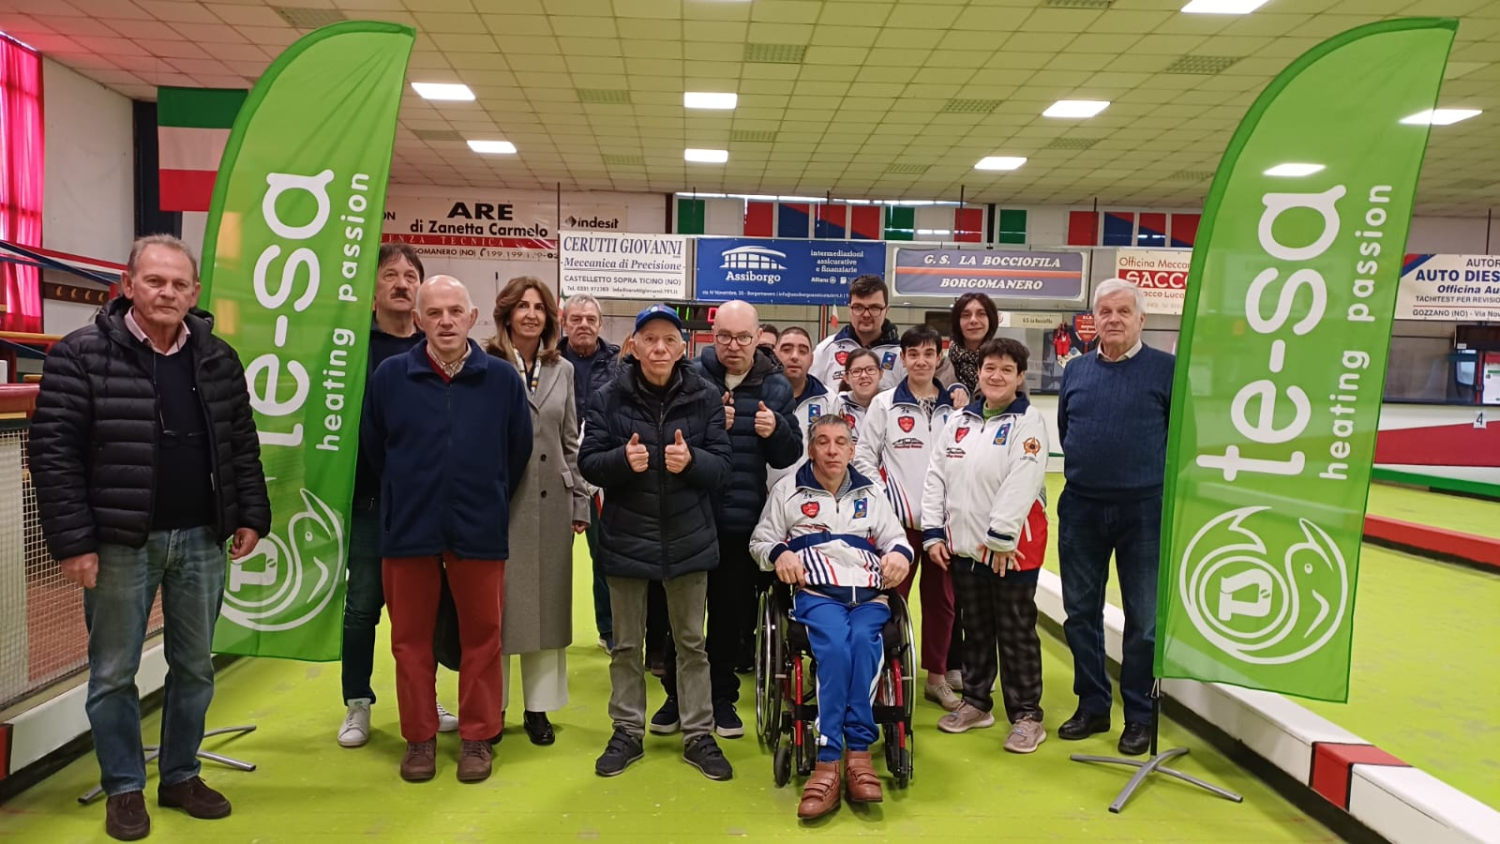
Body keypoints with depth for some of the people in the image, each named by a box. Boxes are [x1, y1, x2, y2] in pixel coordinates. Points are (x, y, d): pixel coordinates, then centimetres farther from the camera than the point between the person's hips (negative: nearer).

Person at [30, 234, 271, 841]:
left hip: (201, 539, 4)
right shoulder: (81, 355, -7)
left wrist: (250, 515, 5)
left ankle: (181, 776, 30)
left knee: (195, 667, 13)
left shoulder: (218, 360, 5)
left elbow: (242, 448, 11)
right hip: (120, 542, -3)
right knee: (113, 672, 8)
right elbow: (54, 454, -9)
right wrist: (72, 540, -13)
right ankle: (124, 789, 25)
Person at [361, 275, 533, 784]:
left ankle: (477, 736, 24)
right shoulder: (389, 376, -3)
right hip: (408, 529, 1)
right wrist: (410, 495, 10)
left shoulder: (503, 379, -4)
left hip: (480, 531, 0)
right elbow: (372, 448, 7)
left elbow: (518, 452, 5)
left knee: (481, 636, 8)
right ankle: (419, 737, 26)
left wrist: (491, 502, 9)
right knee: (411, 638, 10)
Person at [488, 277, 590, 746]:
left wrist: (580, 502, 9)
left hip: (550, 501, 4)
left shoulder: (562, 370, 10)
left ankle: (538, 707, 21)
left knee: (547, 602, 9)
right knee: (495, 603, 4)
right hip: (497, 500, -3)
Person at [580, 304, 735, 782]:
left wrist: (692, 461, -25)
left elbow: (721, 467, -4)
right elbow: (589, 463, -5)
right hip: (626, 537, 0)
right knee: (626, 644, 13)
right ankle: (628, 733, 29)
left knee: (691, 642, 12)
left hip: (688, 539, 0)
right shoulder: (610, 398, -4)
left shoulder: (705, 399, -3)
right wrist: (622, 460, -25)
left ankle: (698, 735, 25)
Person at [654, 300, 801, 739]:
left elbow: (789, 456, 4)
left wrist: (776, 430, -16)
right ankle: (677, 694, 26)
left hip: (742, 521, 2)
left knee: (732, 613, 11)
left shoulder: (776, 386, 4)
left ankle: (722, 697, 27)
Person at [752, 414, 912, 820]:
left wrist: (899, 553, -1)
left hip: (869, 593, 2)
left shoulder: (869, 492, 22)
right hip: (815, 592, -2)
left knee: (862, 641, -33)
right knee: (836, 646, -35)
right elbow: (760, 542, 15)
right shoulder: (788, 489, 14)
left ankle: (830, 761, -32)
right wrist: (779, 553, -9)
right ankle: (856, 753, -32)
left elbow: (896, 539, 24)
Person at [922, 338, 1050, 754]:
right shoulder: (959, 420, 11)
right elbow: (936, 477, 10)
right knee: (975, 629, 17)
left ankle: (1026, 715, 16)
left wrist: (1001, 537, -20)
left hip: (1011, 550, -5)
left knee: (1016, 633, 4)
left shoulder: (1028, 422, -7)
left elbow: (1021, 485, -17)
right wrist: (933, 531, 3)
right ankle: (976, 702, 31)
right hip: (964, 546, 6)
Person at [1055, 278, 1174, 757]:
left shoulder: (1167, 369, -4)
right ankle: (1092, 706, 25)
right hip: (1081, 508, 4)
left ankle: (1139, 716, 21)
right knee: (1080, 613, 11)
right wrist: (1084, 471, 12)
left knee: (1145, 621, 5)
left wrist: (1163, 482, -2)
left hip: (1145, 510, -4)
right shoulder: (1076, 370, 7)